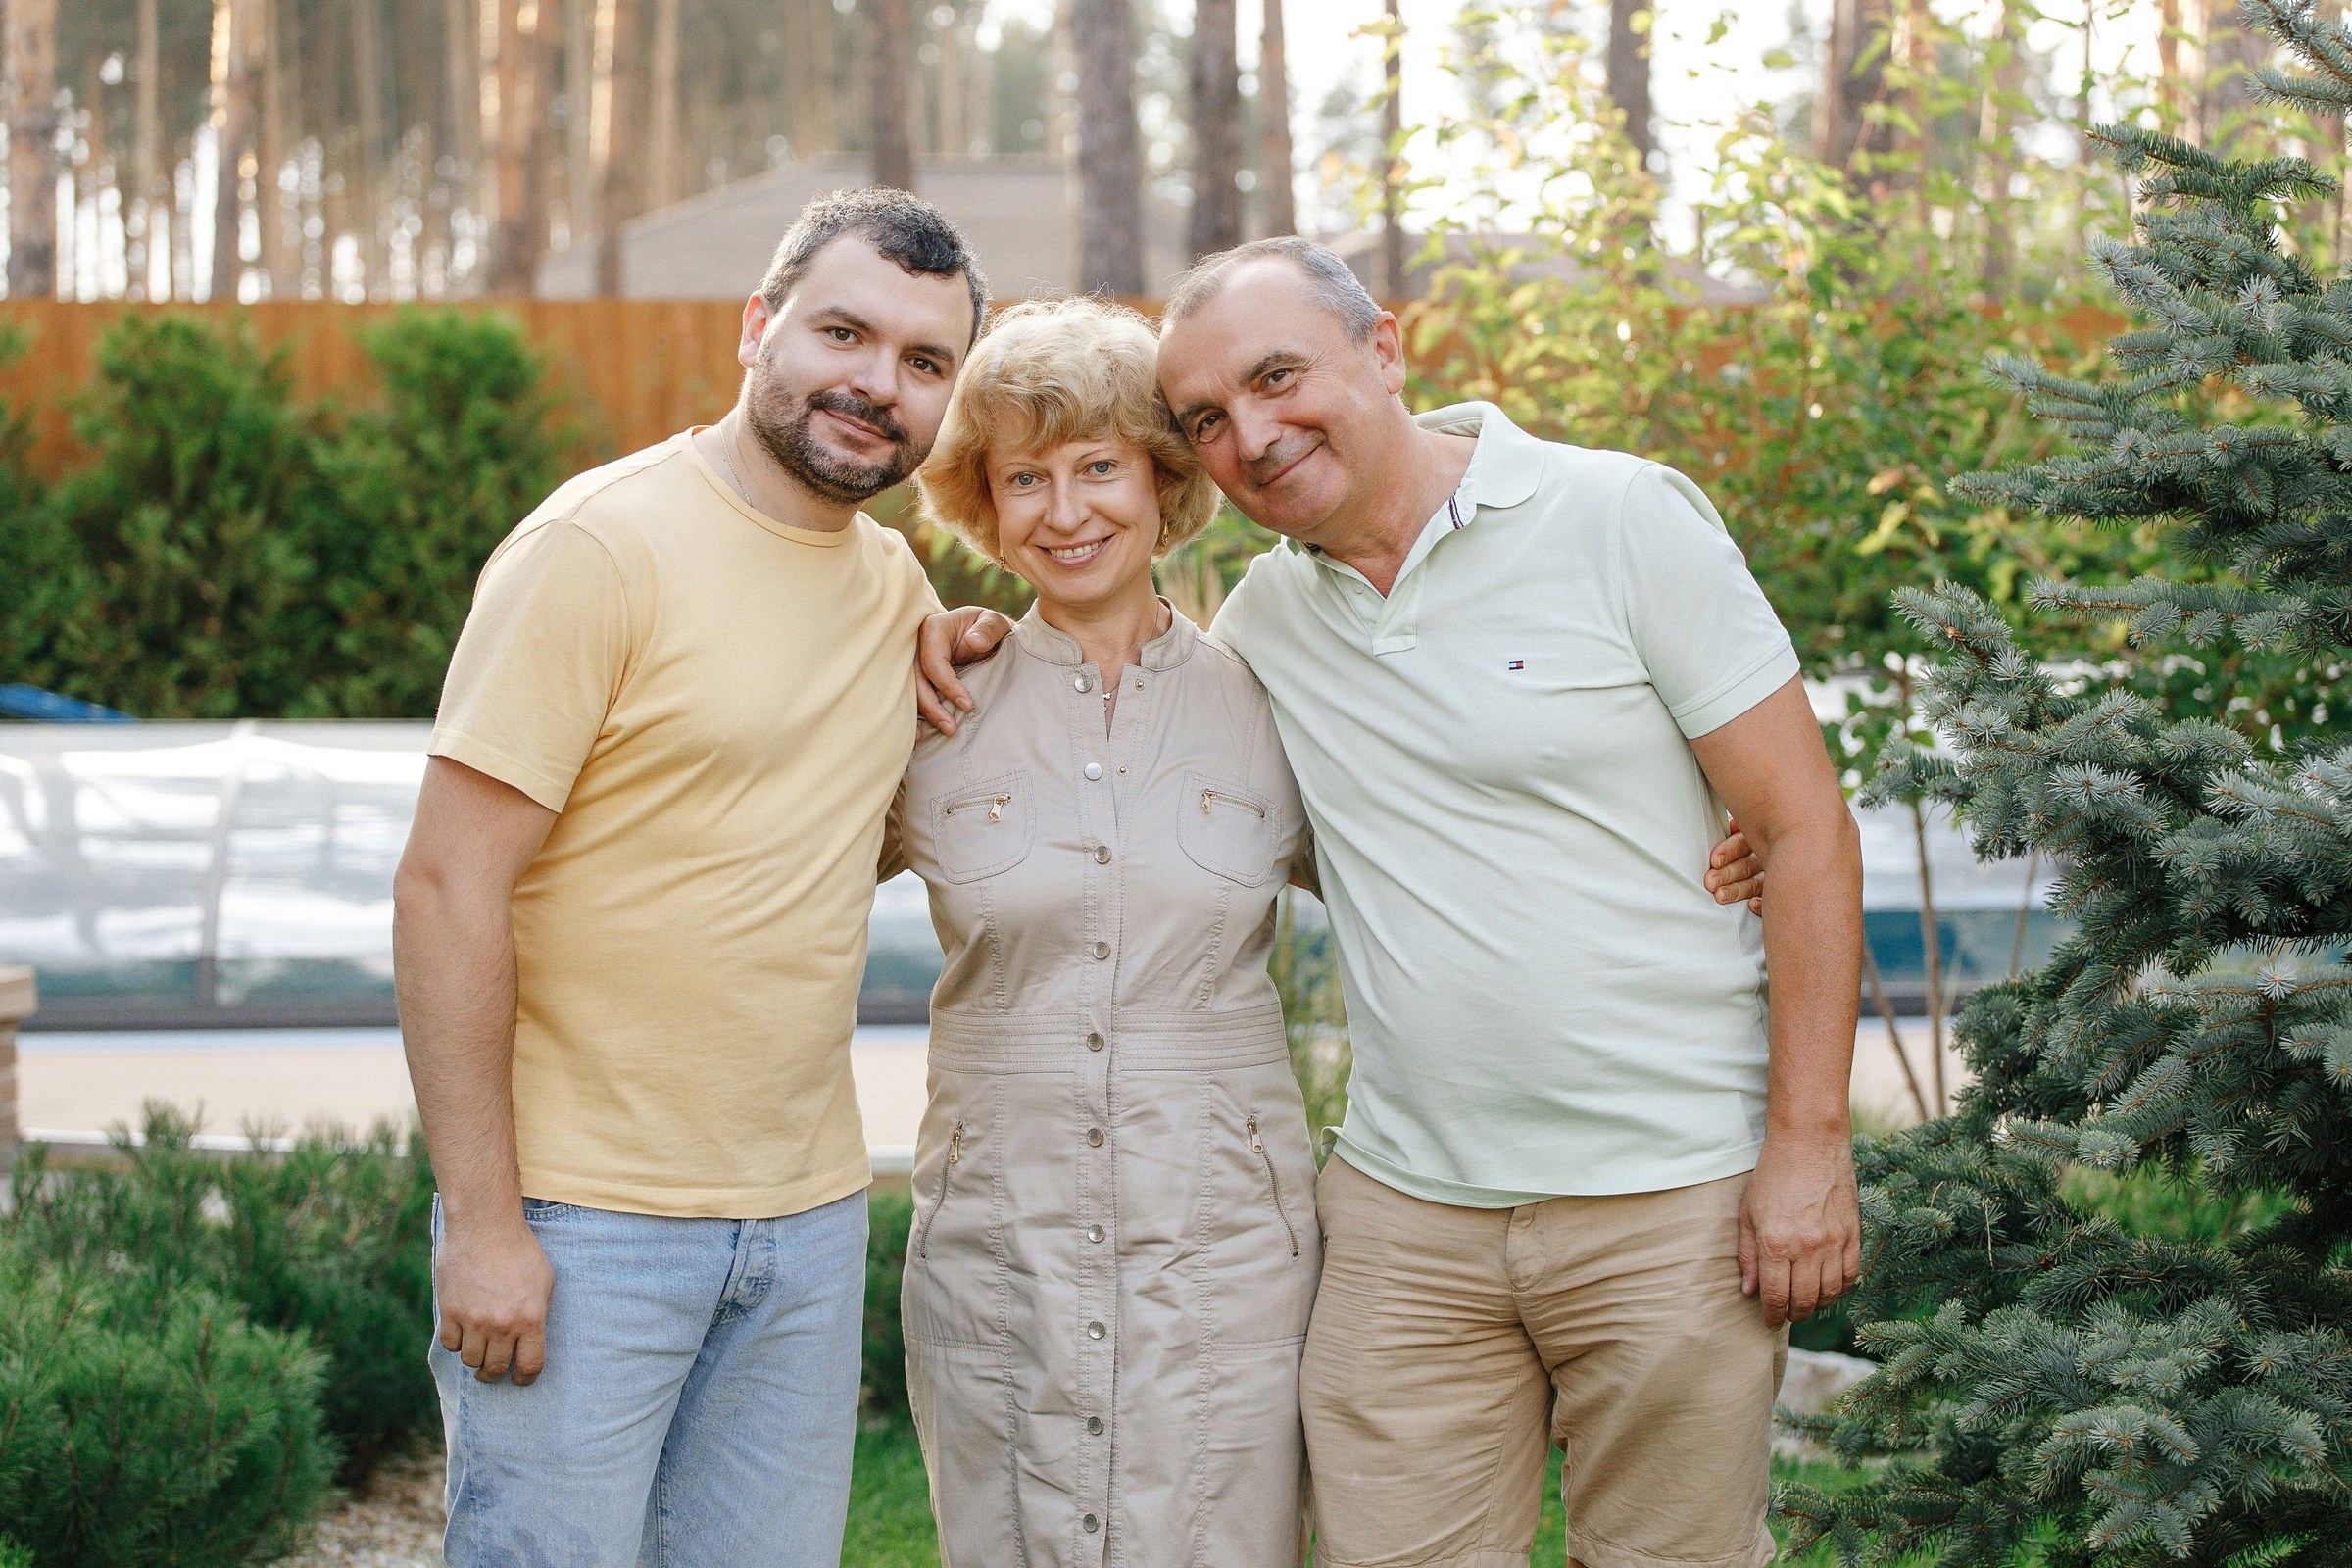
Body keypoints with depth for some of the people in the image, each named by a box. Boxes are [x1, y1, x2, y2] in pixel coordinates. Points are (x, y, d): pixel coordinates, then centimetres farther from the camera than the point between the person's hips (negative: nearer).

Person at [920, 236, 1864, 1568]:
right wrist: (981, 648, 7)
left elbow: (1804, 829, -6)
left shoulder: (1622, 518, -6)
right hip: (1407, 1209, 4)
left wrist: (1810, 1144, -11)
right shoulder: (1268, 608, 9)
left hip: (1672, 1198, -4)